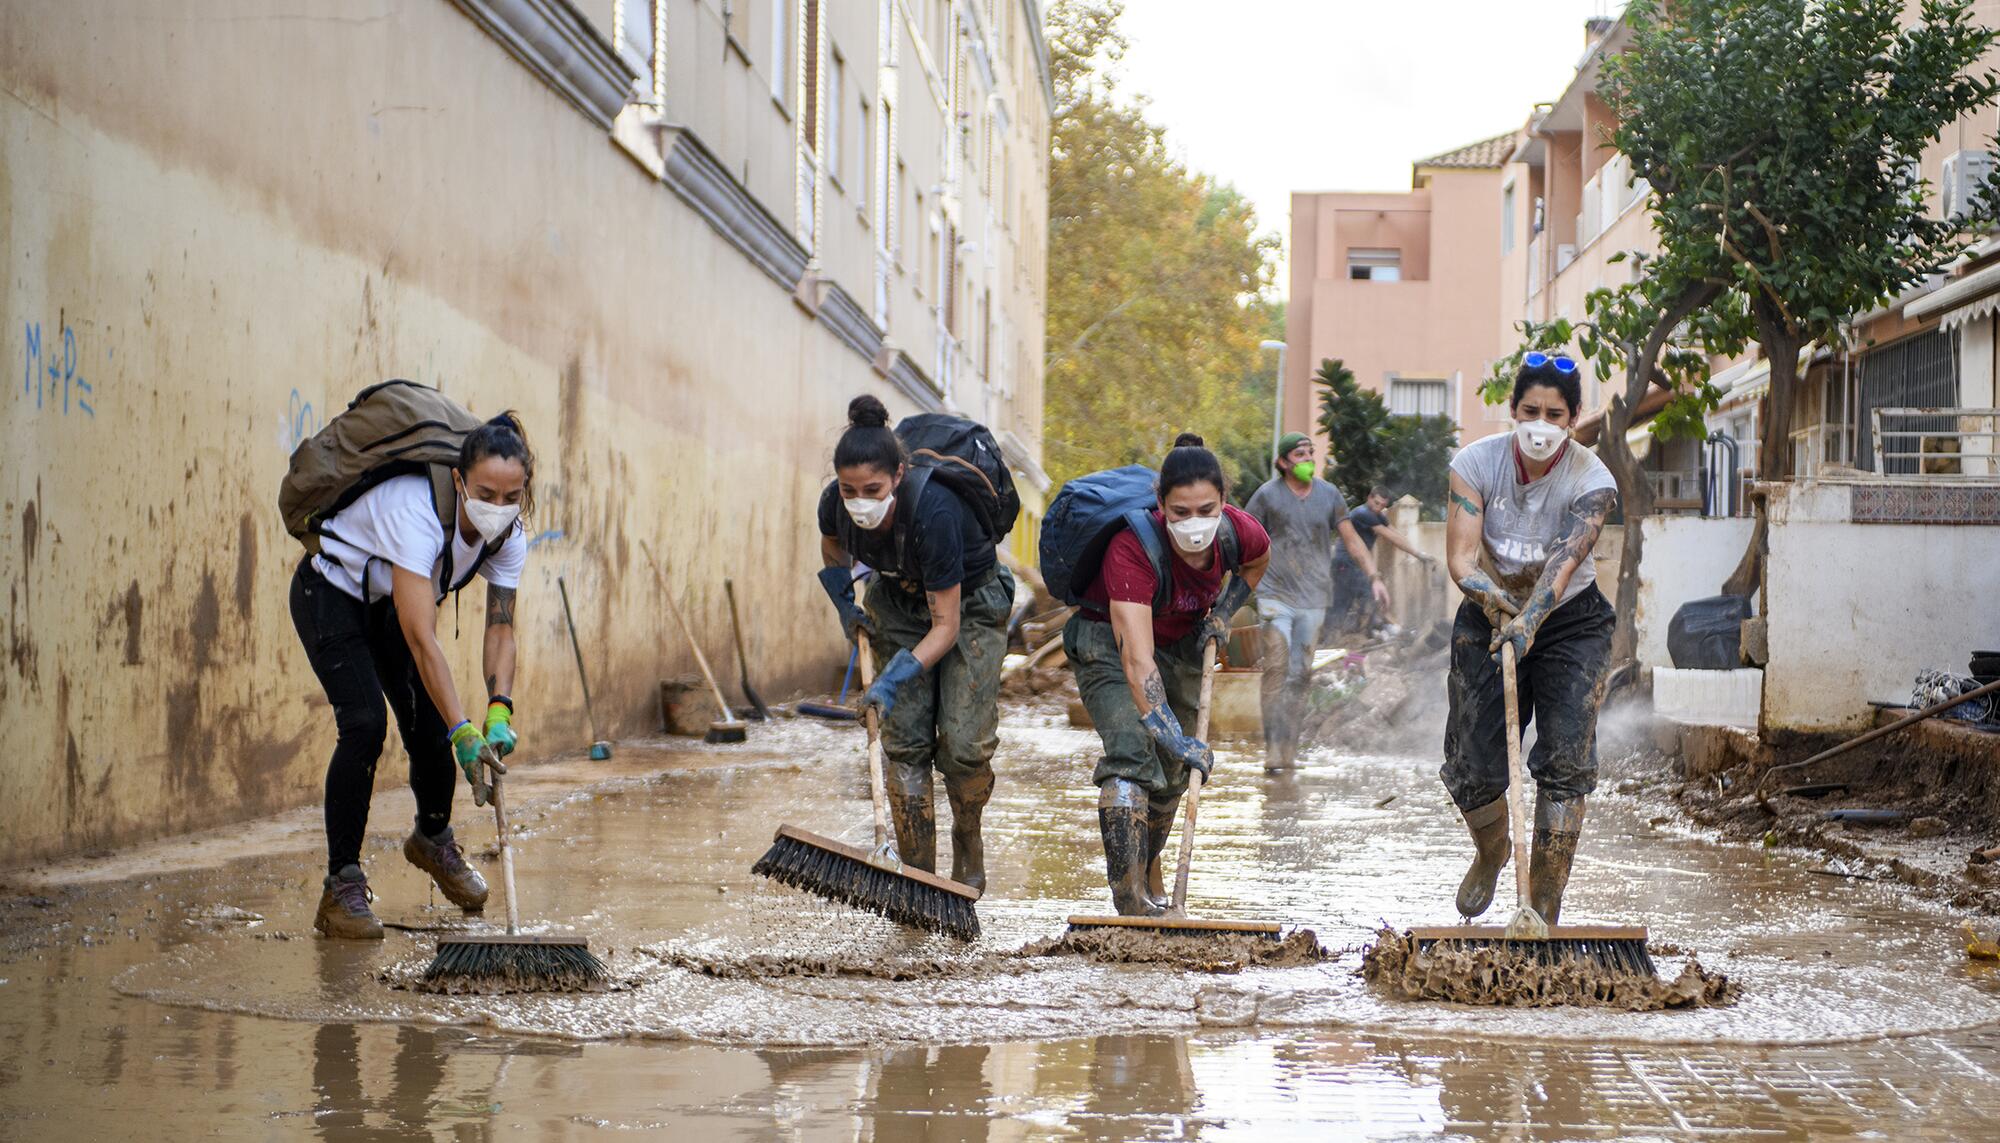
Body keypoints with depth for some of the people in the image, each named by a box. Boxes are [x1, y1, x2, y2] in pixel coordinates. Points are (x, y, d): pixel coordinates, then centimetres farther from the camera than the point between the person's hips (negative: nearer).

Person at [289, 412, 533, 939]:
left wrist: (499, 712, -27)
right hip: (330, 594, -6)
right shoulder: (418, 511, -40)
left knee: (430, 725, 1)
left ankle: (433, 837, 34)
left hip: (392, 601, 6)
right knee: (365, 723, -21)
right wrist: (464, 731, -47)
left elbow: (501, 629, -12)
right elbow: (421, 640, -43)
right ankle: (341, 886, -13)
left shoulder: (508, 534, -19)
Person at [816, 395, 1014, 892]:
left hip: (969, 605, -4)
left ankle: (968, 839, 15)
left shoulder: (934, 512, -38)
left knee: (964, 744, -14)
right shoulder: (836, 504, -22)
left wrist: (898, 675, -38)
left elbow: (946, 623, -30)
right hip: (900, 603, 4)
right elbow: (832, 544, 8)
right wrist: (845, 605, 0)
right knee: (904, 742, -8)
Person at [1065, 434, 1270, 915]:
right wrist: (1176, 738, -52)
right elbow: (1137, 658, -45)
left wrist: (1224, 612, -7)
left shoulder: (1241, 532, -23)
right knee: (1131, 752, -24)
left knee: (1173, 770, 13)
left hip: (1182, 643, 5)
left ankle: (1151, 873, 40)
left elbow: (1258, 559, 6)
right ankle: (1132, 906, -27)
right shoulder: (1132, 548, -39)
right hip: (1110, 641, -5)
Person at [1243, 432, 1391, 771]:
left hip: (1313, 597, 3)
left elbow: (1351, 539, 11)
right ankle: (1273, 747, -13)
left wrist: (1374, 577, 1)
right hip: (1276, 594, -3)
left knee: (1301, 674, 4)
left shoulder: (1329, 495, 7)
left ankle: (1290, 748, 10)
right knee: (1277, 669, -13)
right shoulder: (1268, 495, -1)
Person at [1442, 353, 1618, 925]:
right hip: (1489, 615, 1)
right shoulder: (1476, 462, -15)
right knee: (1473, 765, -1)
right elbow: (1460, 556, -22)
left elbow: (1566, 560, -34)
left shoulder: (1592, 481, -19)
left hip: (1569, 620, -1)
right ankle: (1491, 854, 34)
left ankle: (1544, 909, -7)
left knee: (1566, 762, -14)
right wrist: (1498, 604, -42)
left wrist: (1529, 621, -50)